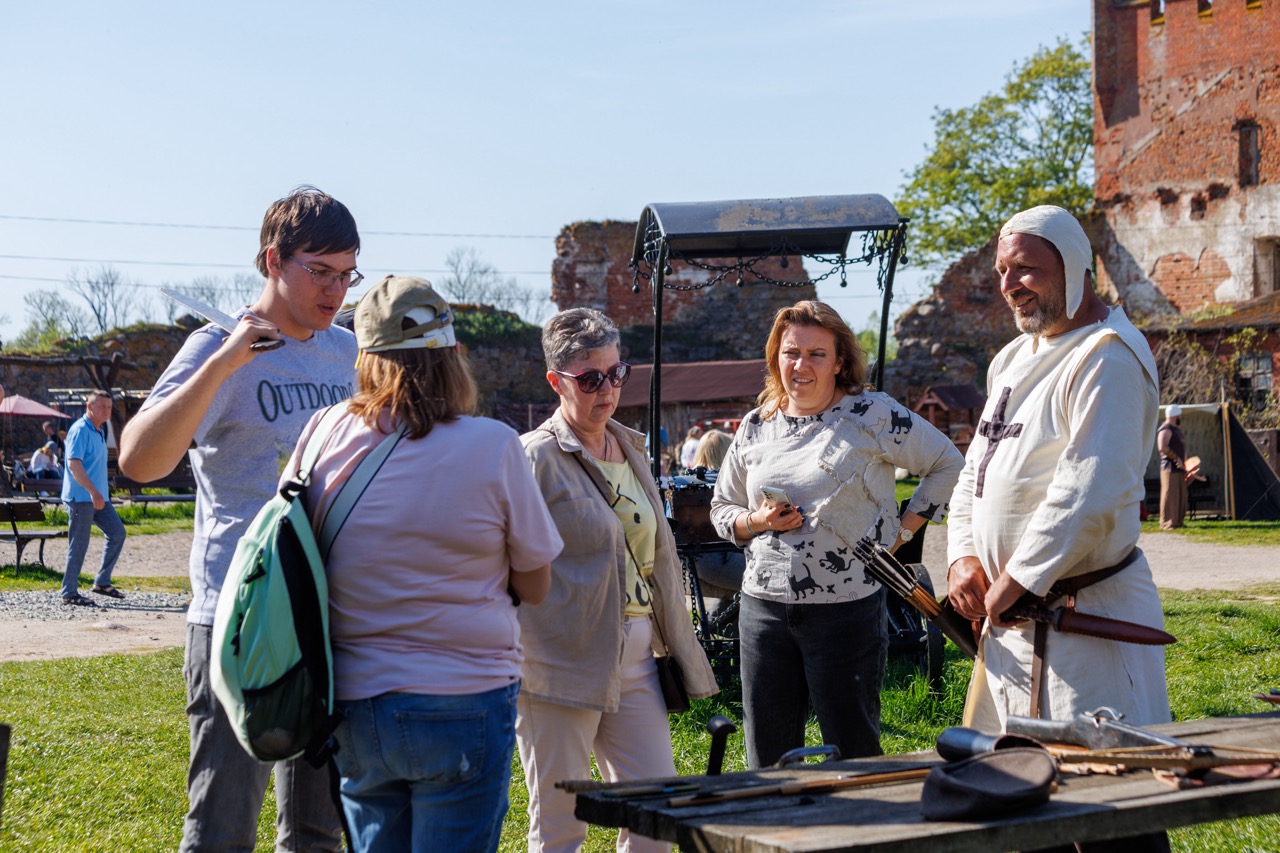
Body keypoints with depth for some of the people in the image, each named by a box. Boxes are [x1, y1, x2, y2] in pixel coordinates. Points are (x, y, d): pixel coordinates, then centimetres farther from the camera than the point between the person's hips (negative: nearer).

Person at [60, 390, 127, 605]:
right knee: (78, 544, -4)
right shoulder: (80, 430, -14)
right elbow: (74, 464, -23)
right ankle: (69, 593, 4)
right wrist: (93, 491, -29)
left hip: (98, 496, 9)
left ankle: (102, 582, 14)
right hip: (80, 497, -9)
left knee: (117, 533, 7)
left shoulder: (99, 431, 15)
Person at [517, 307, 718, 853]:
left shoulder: (630, 449, 14)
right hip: (563, 662, -6)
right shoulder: (536, 457, -8)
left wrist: (678, 652, 20)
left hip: (635, 657, 7)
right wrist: (515, 669, -13)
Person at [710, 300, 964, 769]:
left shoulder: (872, 414, -3)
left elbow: (948, 463, 4)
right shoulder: (756, 427, 10)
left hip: (847, 610, -4)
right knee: (767, 758, 10)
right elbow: (721, 509, 18)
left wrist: (902, 530, -1)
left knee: (853, 752, 3)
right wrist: (757, 521, -3)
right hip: (764, 606, 4)